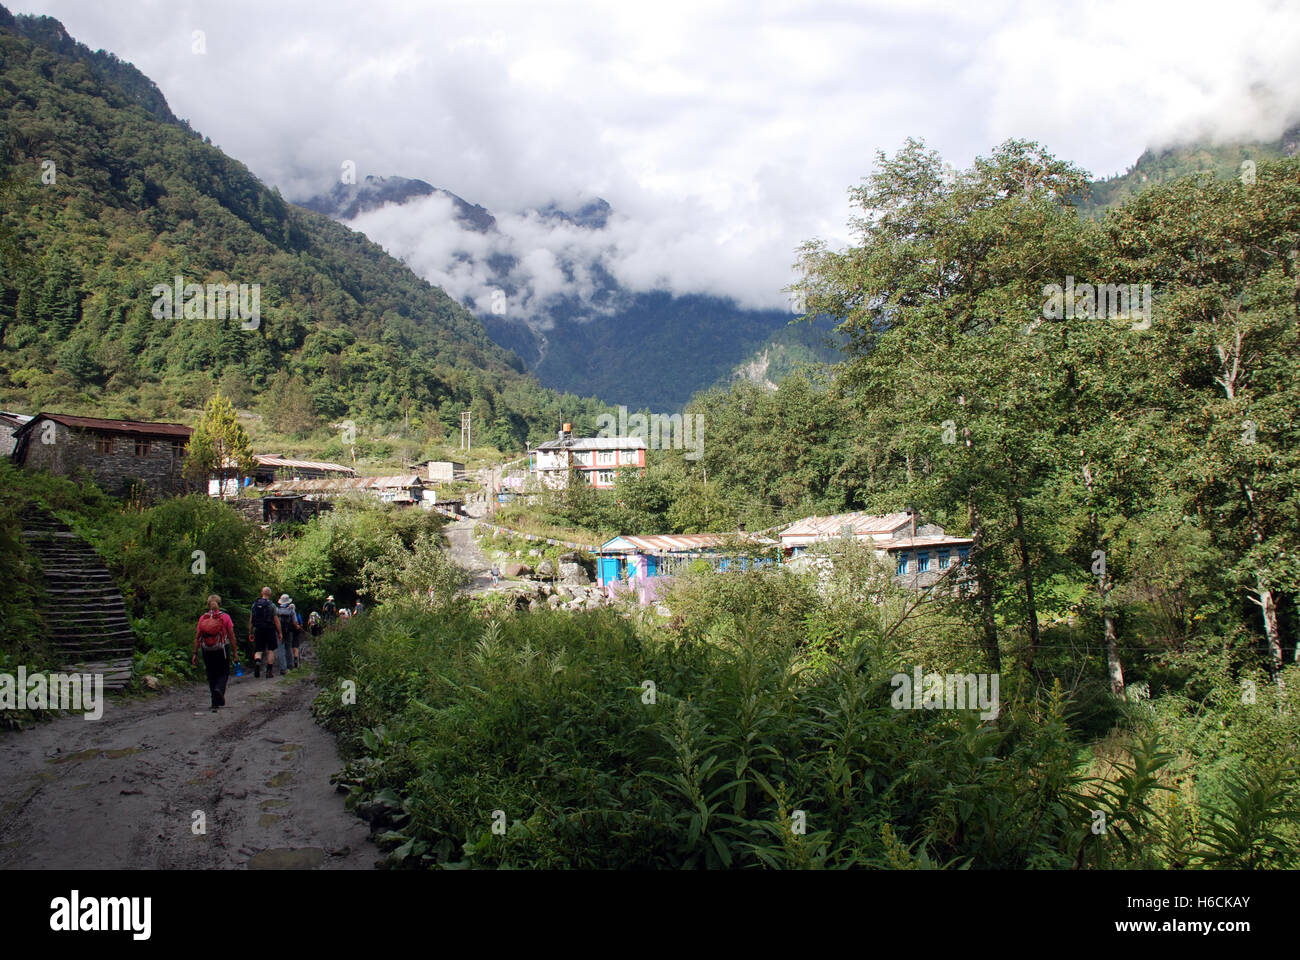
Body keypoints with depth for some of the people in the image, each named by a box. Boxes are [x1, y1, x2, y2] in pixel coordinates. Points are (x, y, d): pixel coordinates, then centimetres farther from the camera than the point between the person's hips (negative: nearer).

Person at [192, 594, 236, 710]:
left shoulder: (202, 618, 1)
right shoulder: (225, 617, -5)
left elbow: (197, 638, 0)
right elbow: (231, 636, -4)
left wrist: (195, 653, 5)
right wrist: (234, 652, 3)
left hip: (207, 651, 2)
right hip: (222, 649, -2)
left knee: (211, 675, 12)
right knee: (224, 673, 11)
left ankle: (216, 703, 12)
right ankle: (219, 689, -19)